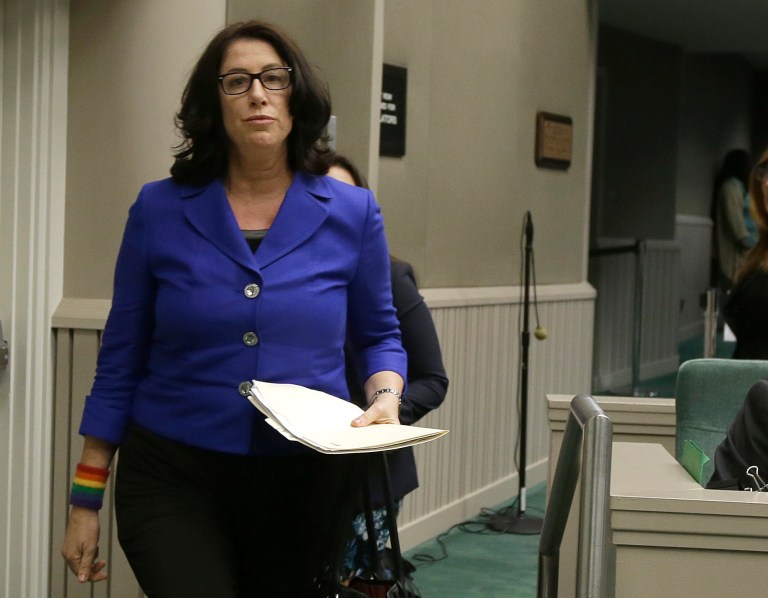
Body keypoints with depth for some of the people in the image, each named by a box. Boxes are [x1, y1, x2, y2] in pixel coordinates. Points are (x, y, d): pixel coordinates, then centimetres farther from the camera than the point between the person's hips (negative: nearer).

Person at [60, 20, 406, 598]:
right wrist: (86, 497, 2)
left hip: (306, 483, 2)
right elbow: (122, 359, 3)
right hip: (173, 479, -2)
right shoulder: (160, 209, -2)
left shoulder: (352, 213, 0)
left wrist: (385, 398, -9)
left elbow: (379, 335, 13)